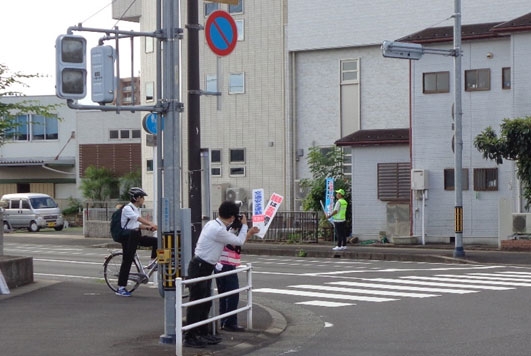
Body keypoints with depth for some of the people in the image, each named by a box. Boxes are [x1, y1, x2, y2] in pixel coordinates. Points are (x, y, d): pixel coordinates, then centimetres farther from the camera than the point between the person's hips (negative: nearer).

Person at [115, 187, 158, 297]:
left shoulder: (137, 209, 14)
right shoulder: (127, 209, -13)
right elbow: (139, 219, -27)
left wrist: (148, 227, -2)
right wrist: (152, 224, -37)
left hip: (136, 235, 8)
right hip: (128, 236, -8)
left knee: (156, 241, -7)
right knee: (127, 261, -6)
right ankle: (121, 288, -1)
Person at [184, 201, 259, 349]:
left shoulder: (212, 224, 8)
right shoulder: (218, 230, -21)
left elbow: (235, 239, 23)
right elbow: (239, 241, -7)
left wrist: (248, 233, 27)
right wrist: (244, 224, 7)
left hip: (205, 268, 10)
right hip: (199, 268, -10)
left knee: (205, 303, 15)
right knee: (196, 302, -5)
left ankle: (203, 334, 23)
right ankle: (190, 337, -1)